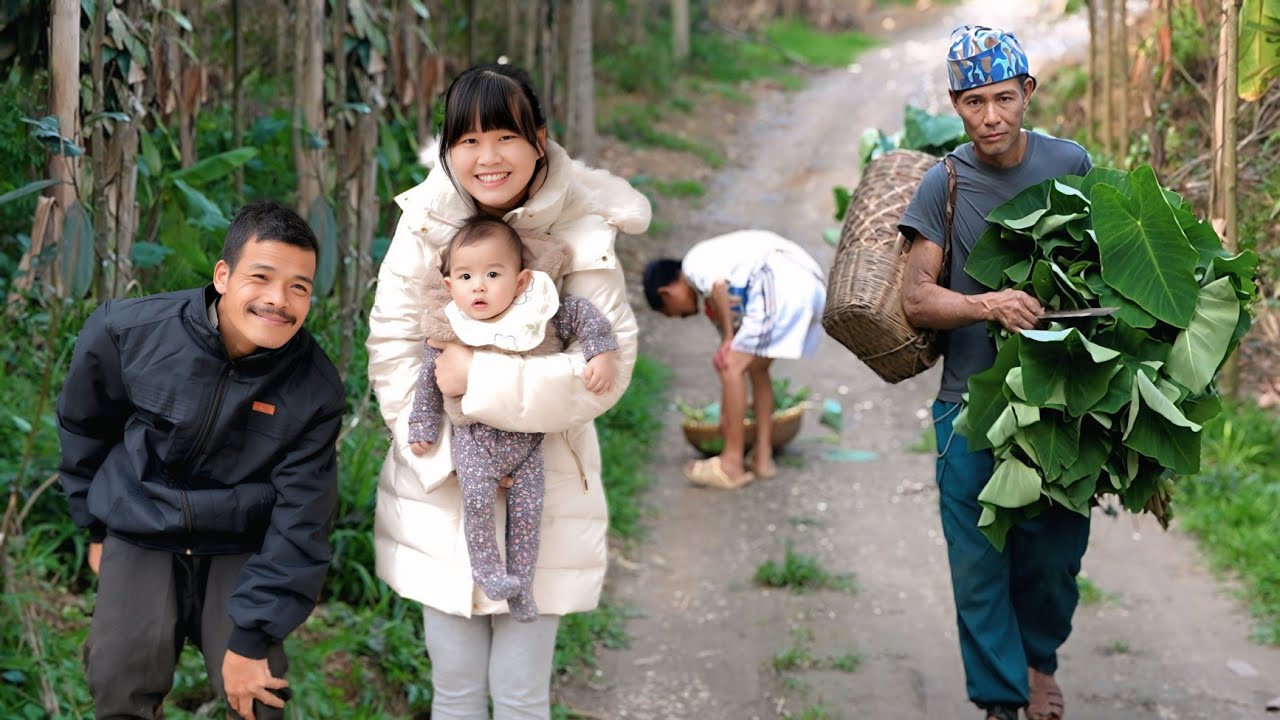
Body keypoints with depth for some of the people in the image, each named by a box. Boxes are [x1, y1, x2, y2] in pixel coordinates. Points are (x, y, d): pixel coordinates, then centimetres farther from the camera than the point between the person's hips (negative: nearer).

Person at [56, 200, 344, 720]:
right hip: (141, 535, 1)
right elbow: (82, 422, 4)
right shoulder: (129, 331, -16)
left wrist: (252, 636, -16)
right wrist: (95, 526, 12)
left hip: (239, 547, 0)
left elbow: (299, 522, -14)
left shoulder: (315, 390, -17)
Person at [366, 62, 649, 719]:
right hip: (441, 495, 1)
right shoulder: (426, 223, -6)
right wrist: (453, 455, -15)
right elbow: (392, 352, -6)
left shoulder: (580, 233, -9)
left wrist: (482, 381, -22)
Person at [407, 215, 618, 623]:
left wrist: (601, 354, -10)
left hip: (529, 439, 2)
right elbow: (428, 380, 3)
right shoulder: (449, 332, -8)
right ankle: (486, 567, 0)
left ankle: (521, 585, 14)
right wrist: (422, 427, 6)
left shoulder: (542, 317, -8)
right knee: (477, 498, -20)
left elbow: (583, 314, 3)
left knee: (527, 511, 1)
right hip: (475, 438, -2)